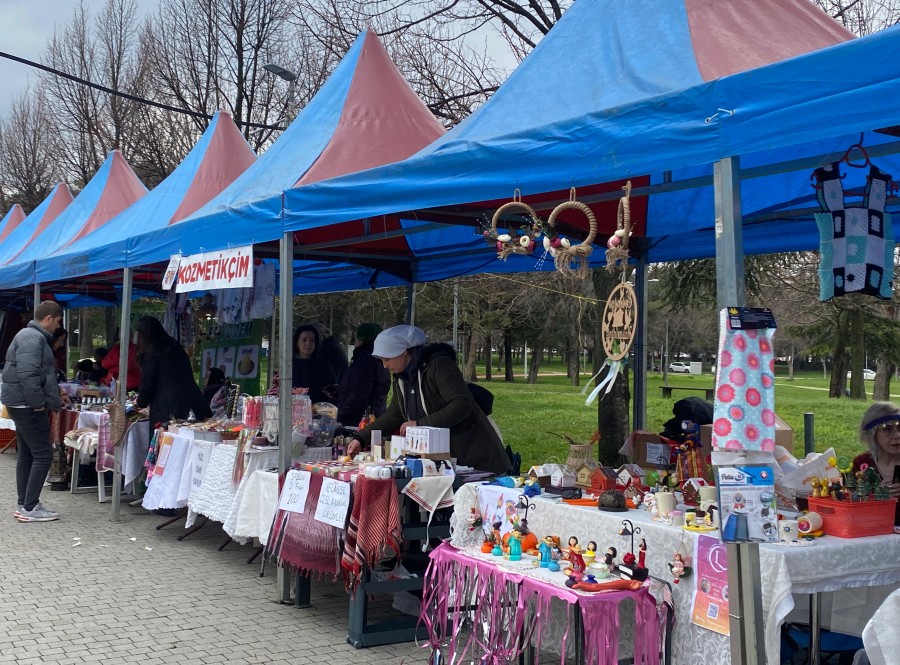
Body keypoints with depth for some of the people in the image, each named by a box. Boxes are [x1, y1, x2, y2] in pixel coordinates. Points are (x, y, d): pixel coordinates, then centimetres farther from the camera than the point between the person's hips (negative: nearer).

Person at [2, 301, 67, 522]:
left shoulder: (33, 336, 18)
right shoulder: (32, 338, -16)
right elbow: (27, 374, -26)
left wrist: (54, 395, 22)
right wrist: (38, 402, -21)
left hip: (22, 404, 11)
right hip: (27, 405, -11)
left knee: (27, 454, 14)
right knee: (43, 454, -8)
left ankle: (24, 504, 20)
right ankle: (30, 508, -5)